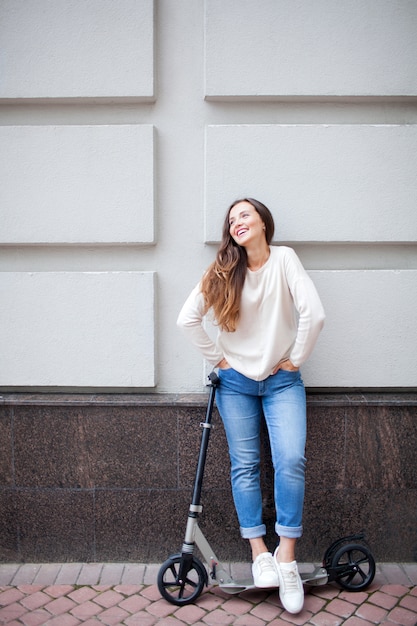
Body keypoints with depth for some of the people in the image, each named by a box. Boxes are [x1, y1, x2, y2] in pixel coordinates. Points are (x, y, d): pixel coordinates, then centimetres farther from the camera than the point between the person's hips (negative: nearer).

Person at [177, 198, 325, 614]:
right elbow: (187, 319, -4)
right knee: (245, 465, 1)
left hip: (282, 380, -1)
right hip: (236, 381, 2)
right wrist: (217, 359, -4)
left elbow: (313, 313, -16)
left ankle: (286, 555, 0)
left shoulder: (284, 259, -6)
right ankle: (259, 553, 12)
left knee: (291, 461, -13)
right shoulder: (222, 271, -1)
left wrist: (295, 359, -9)